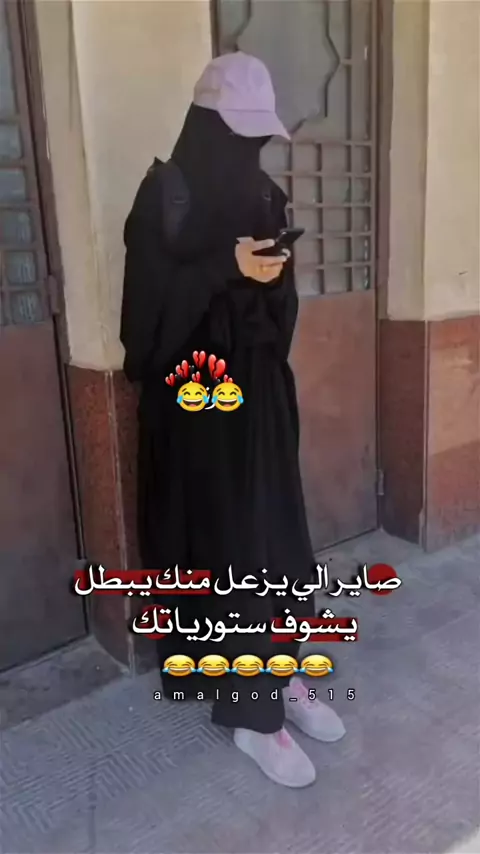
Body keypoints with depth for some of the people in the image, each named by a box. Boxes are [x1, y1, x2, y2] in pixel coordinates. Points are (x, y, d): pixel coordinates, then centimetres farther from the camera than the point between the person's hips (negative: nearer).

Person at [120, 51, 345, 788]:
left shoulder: (264, 196, 11)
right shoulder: (164, 197, -8)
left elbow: (283, 302, 14)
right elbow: (151, 303, -15)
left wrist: (273, 278, -7)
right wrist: (228, 270, -22)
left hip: (259, 387, 7)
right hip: (194, 394, -6)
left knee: (275, 530, 10)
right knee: (222, 538, -1)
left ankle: (279, 676, 29)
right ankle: (251, 712, 14)